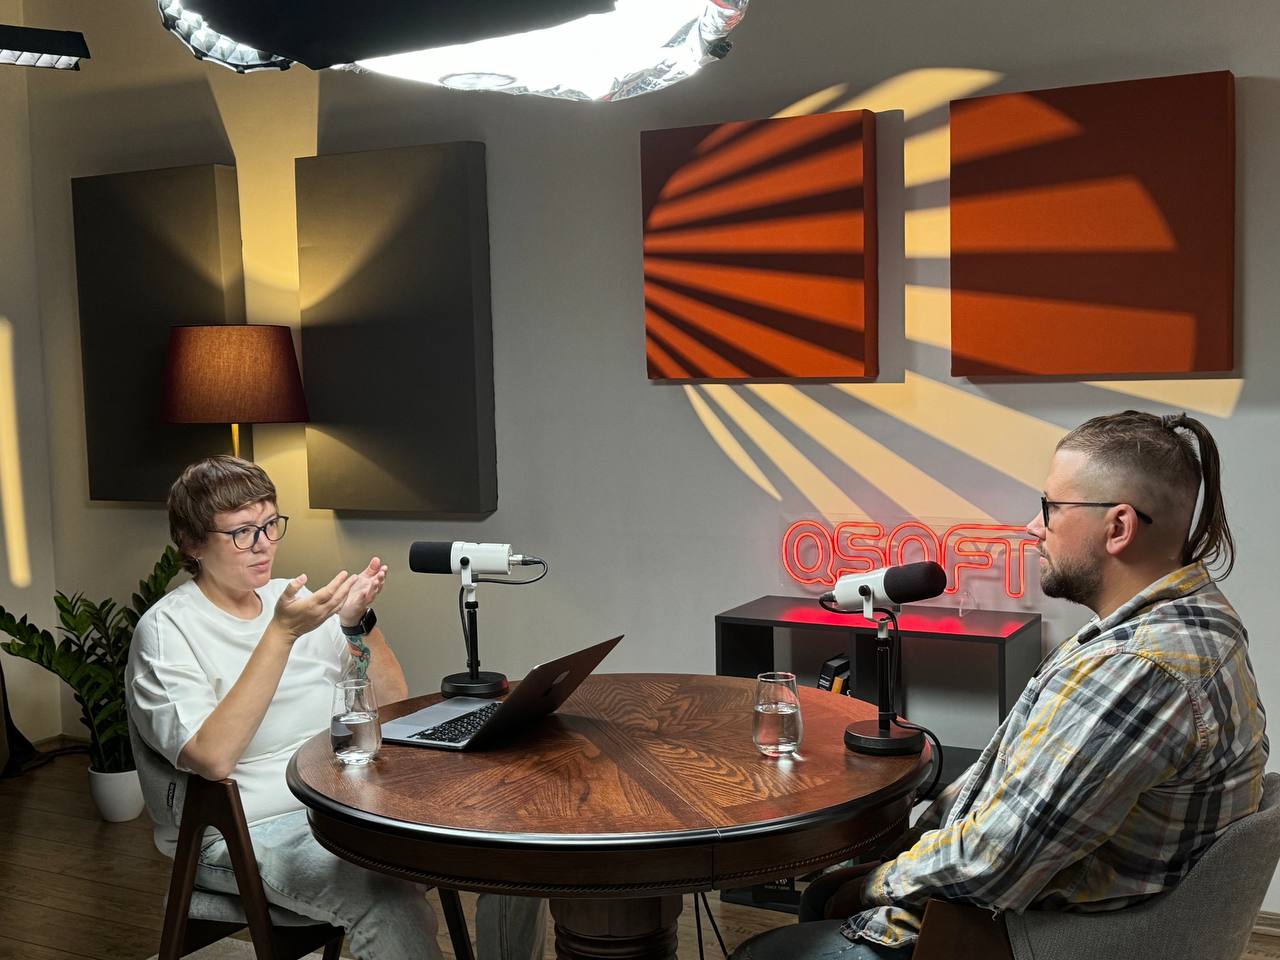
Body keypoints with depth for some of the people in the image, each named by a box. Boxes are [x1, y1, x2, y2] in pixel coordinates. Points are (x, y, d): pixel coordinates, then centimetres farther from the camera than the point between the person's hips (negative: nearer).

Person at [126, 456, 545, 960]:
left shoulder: (293, 598, 9)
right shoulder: (166, 629, -8)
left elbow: (393, 706, 9)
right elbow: (213, 757, -24)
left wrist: (358, 622, -8)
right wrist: (282, 634, -25)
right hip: (247, 835, -6)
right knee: (390, 902, -34)